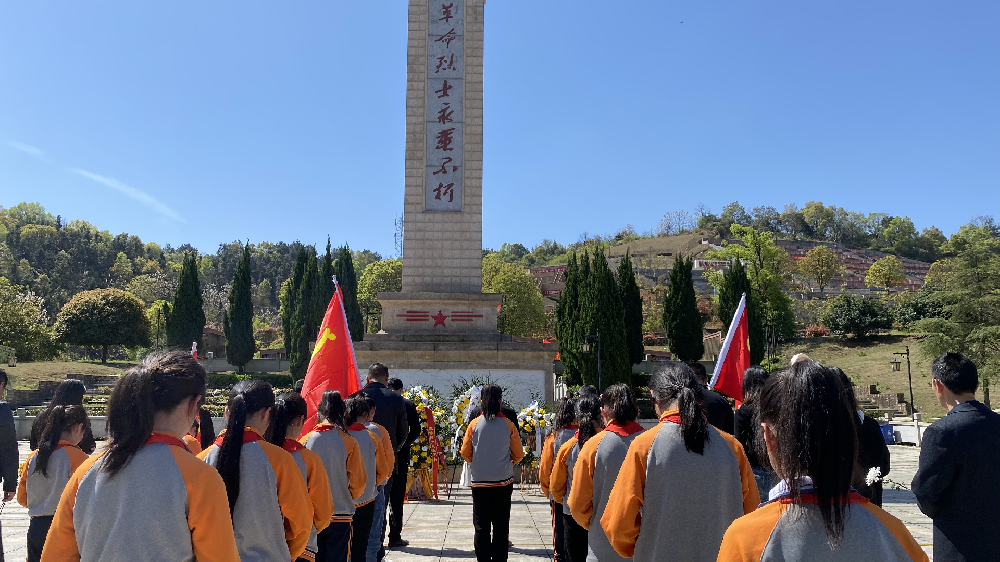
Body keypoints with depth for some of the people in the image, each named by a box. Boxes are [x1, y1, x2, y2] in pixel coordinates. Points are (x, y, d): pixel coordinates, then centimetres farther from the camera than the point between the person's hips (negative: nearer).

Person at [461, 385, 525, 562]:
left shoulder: (474, 424, -7)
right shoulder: (508, 425, -8)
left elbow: (465, 452, 0)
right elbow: (518, 454, -1)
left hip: (480, 481, 0)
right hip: (503, 482, 0)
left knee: (481, 526, 9)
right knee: (501, 526, 9)